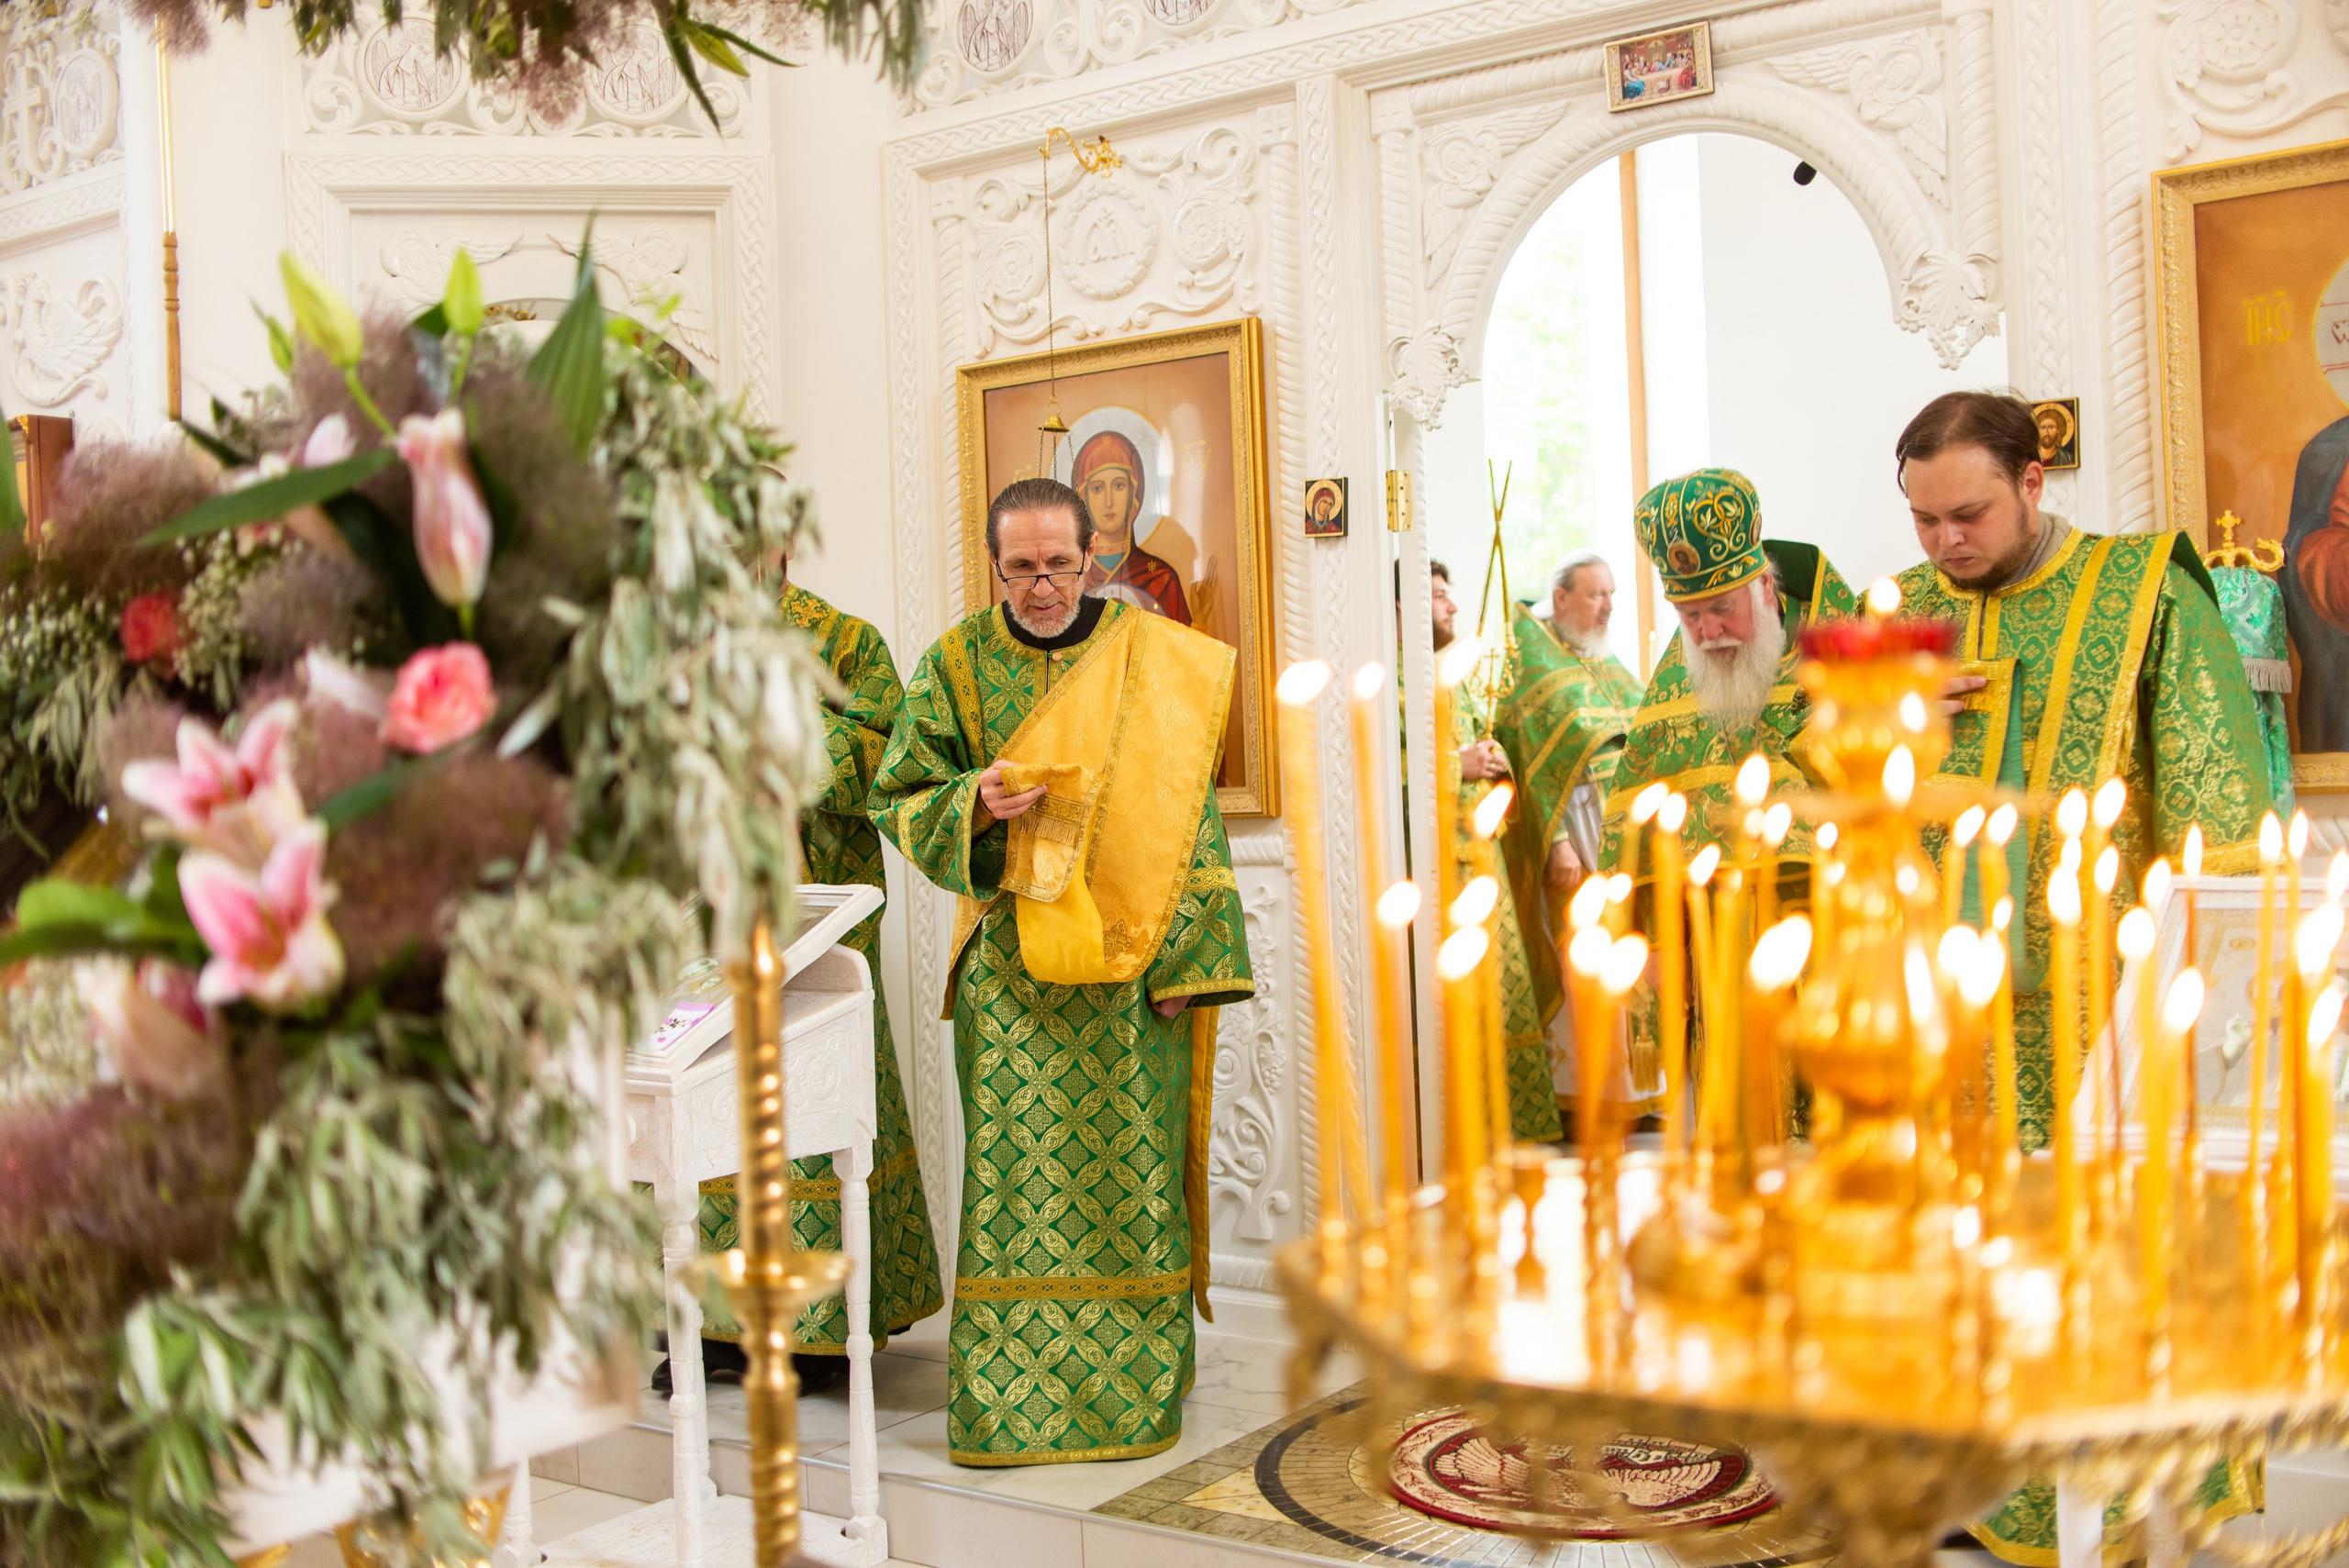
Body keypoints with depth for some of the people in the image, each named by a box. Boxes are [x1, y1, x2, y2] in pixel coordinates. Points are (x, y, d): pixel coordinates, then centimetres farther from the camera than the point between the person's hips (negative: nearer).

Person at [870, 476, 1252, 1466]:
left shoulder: (1153, 658, 3)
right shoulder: (956, 665, 5)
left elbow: (1186, 812, 2)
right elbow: (896, 800, 8)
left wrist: (1185, 955, -5)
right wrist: (976, 800, -14)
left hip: (1128, 962, 0)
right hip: (1010, 966, 0)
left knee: (1126, 1166, 3)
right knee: (1011, 1170, -2)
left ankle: (1132, 1386, 16)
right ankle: (1005, 1396, 8)